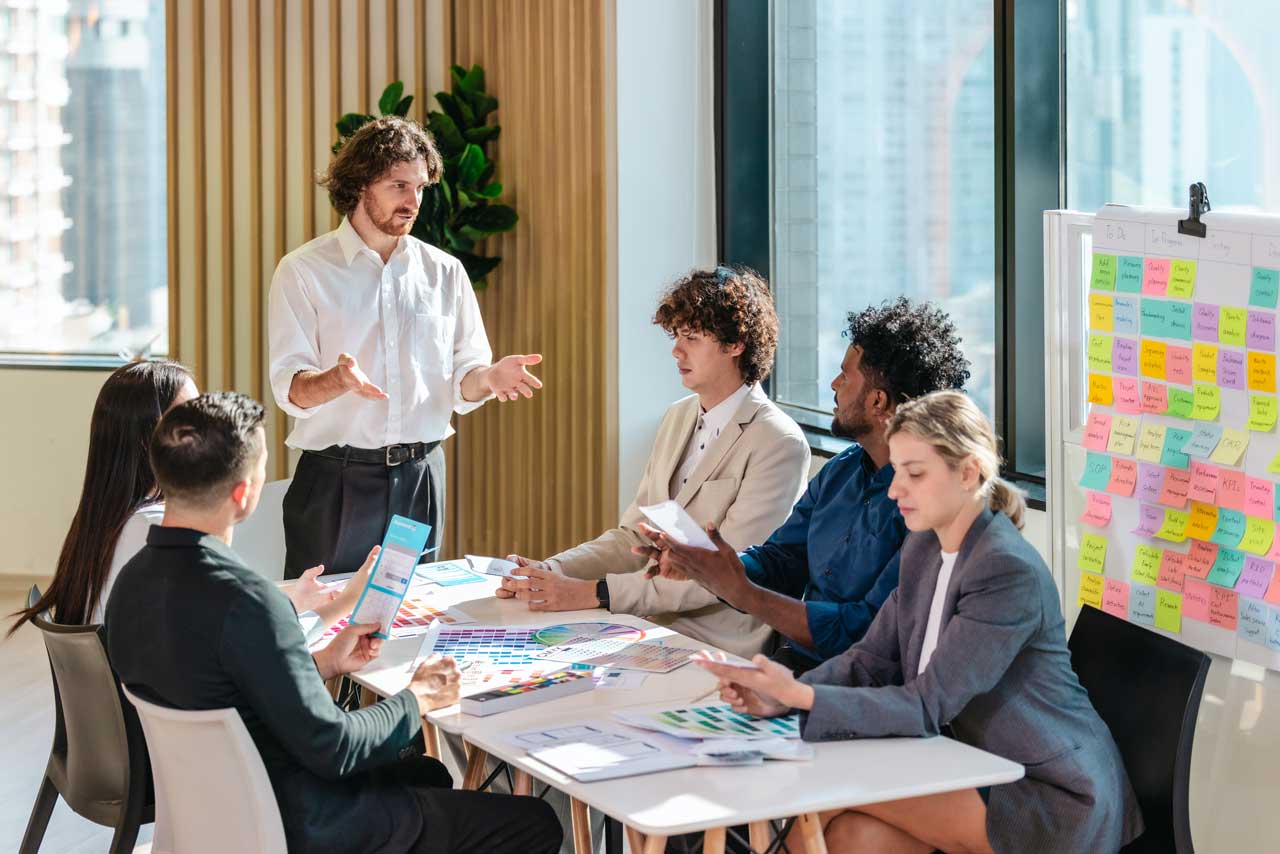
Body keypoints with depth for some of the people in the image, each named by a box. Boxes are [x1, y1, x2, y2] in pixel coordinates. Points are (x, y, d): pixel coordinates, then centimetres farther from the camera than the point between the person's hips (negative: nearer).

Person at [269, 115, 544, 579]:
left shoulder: (443, 272, 9)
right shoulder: (304, 271, -2)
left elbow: (461, 380, 8)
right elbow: (290, 388, -9)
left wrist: (488, 376, -15)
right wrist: (339, 380, -29)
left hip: (421, 476, 3)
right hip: (335, 482, -3)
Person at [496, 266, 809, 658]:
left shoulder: (779, 444, -11)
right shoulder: (678, 417, 14)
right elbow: (633, 536, 14)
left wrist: (593, 593, -22)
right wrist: (549, 570, -4)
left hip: (718, 651, -7)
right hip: (653, 629, 7)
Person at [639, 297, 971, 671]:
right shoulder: (841, 471, 10)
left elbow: (870, 633, -22)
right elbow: (781, 558, 17)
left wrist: (739, 591, -17)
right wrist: (701, 566, -3)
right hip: (797, 661, 8)